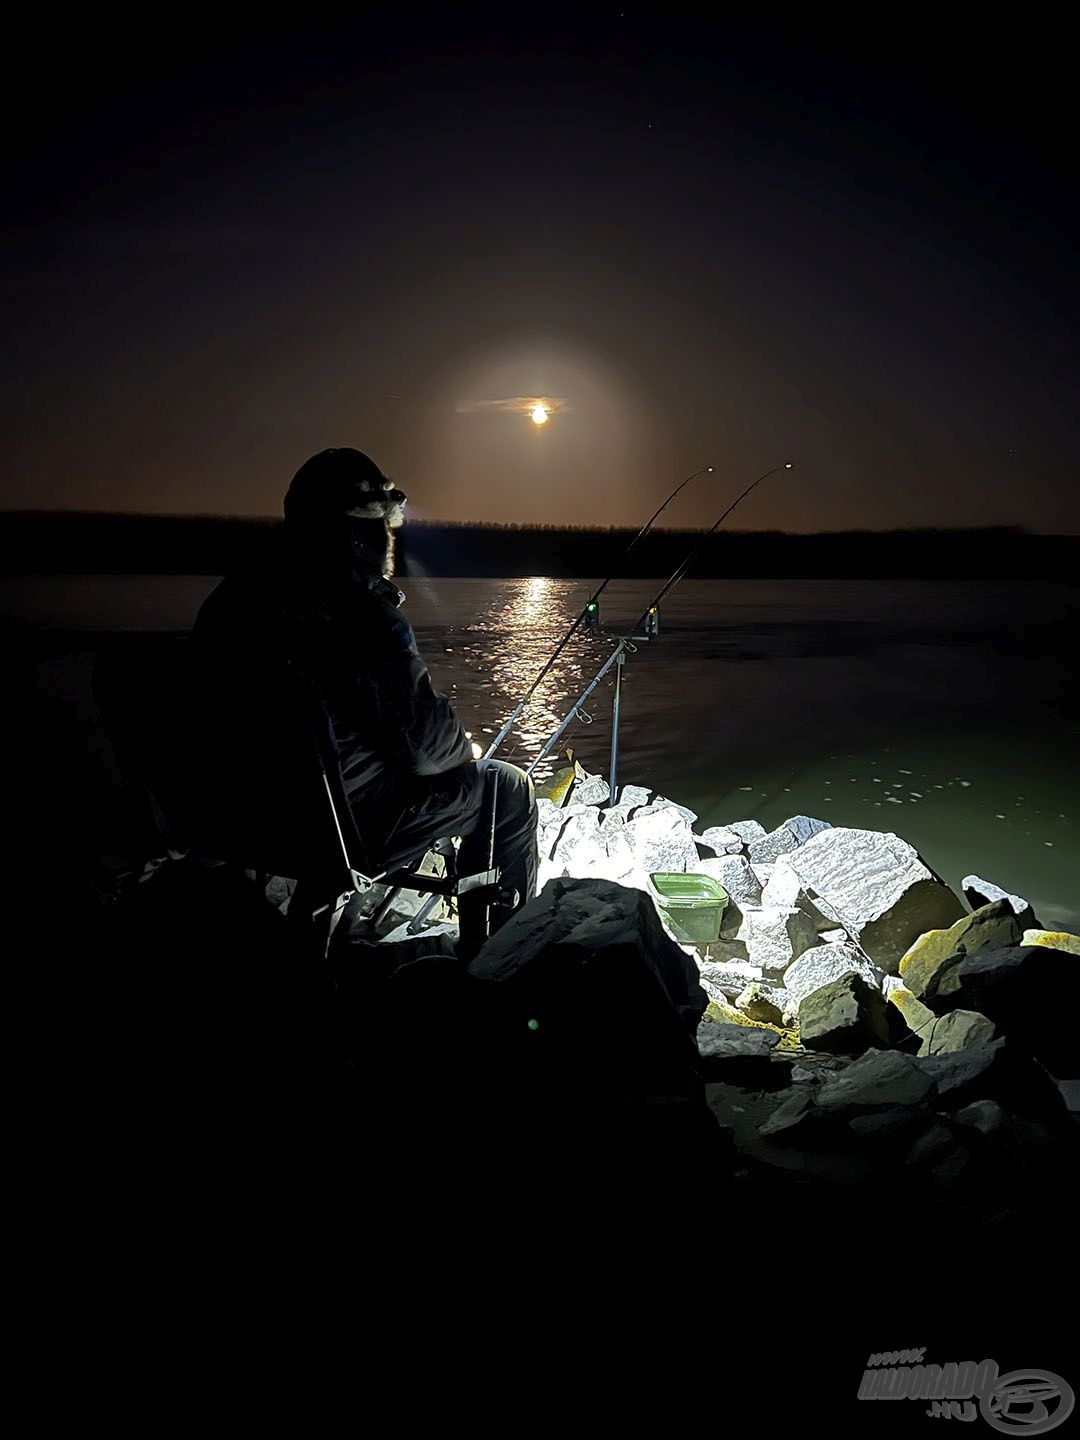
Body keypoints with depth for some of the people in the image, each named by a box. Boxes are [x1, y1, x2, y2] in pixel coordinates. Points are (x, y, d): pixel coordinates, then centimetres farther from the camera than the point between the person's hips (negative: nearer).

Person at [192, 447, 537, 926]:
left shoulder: (232, 599, 0)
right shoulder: (362, 617, -24)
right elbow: (428, 744, -20)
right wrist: (463, 747, 4)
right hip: (345, 828, -8)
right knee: (508, 790, 10)